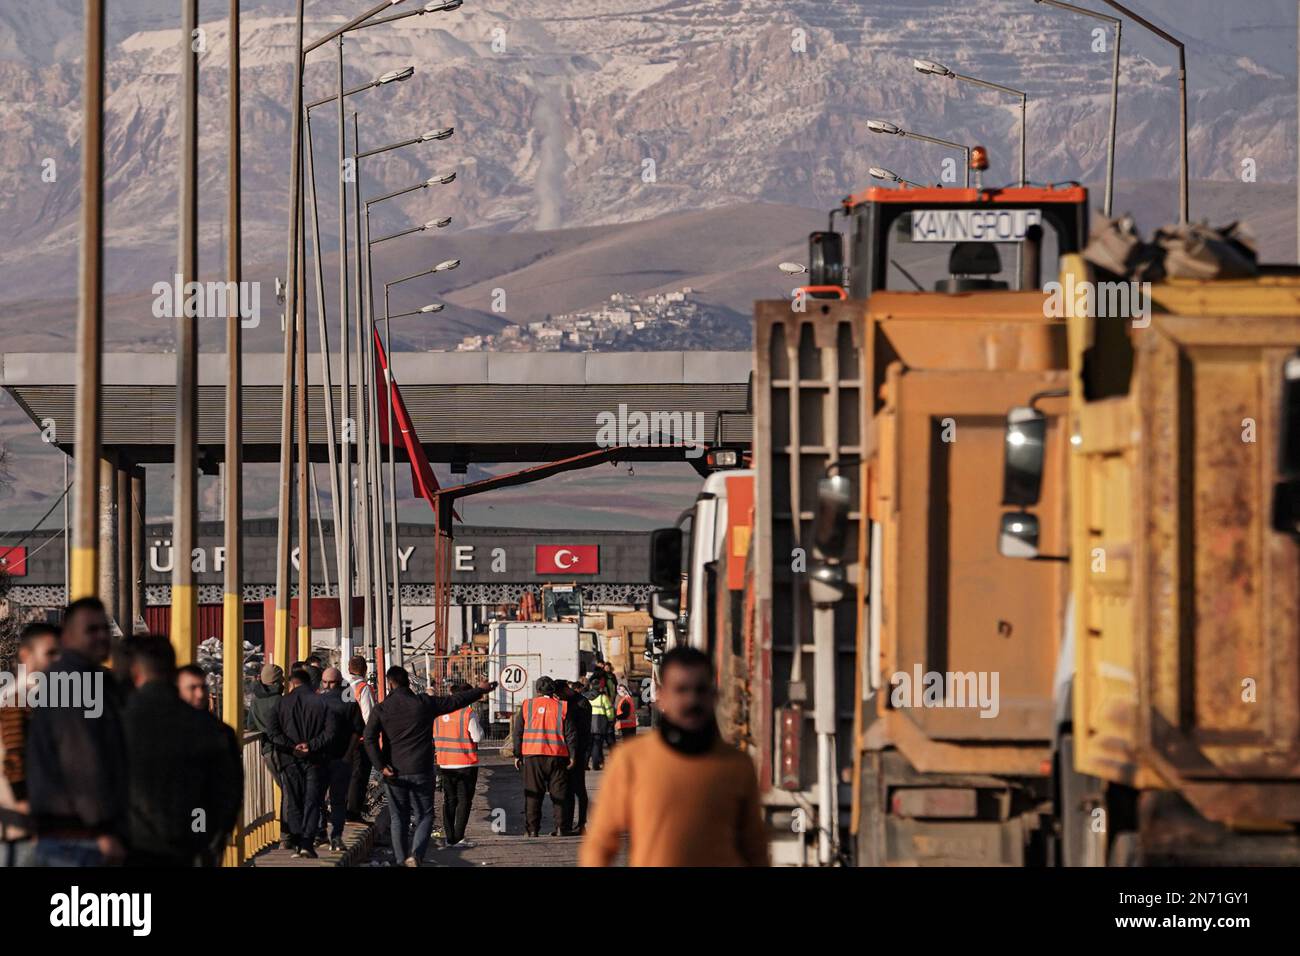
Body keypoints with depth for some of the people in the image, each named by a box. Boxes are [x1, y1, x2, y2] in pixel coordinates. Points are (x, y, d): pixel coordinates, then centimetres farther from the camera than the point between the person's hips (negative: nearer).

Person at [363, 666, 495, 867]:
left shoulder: (381, 709, -2)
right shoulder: (425, 703, -2)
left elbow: (370, 739, -13)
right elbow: (456, 700, 7)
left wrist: (381, 766, -12)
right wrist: (480, 690, 22)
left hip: (394, 773, 1)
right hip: (421, 771, -1)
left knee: (398, 819, 11)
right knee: (424, 816, 7)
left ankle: (401, 860, 11)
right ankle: (416, 853, -14)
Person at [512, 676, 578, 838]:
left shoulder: (527, 706, 4)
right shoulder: (562, 707, 2)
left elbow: (518, 732, 6)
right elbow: (571, 734, 1)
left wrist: (518, 755, 11)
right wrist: (572, 756, 5)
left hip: (532, 756, 0)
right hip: (557, 756, 0)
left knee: (533, 794, 4)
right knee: (558, 793, 6)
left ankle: (532, 828, 2)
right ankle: (561, 827, 2)